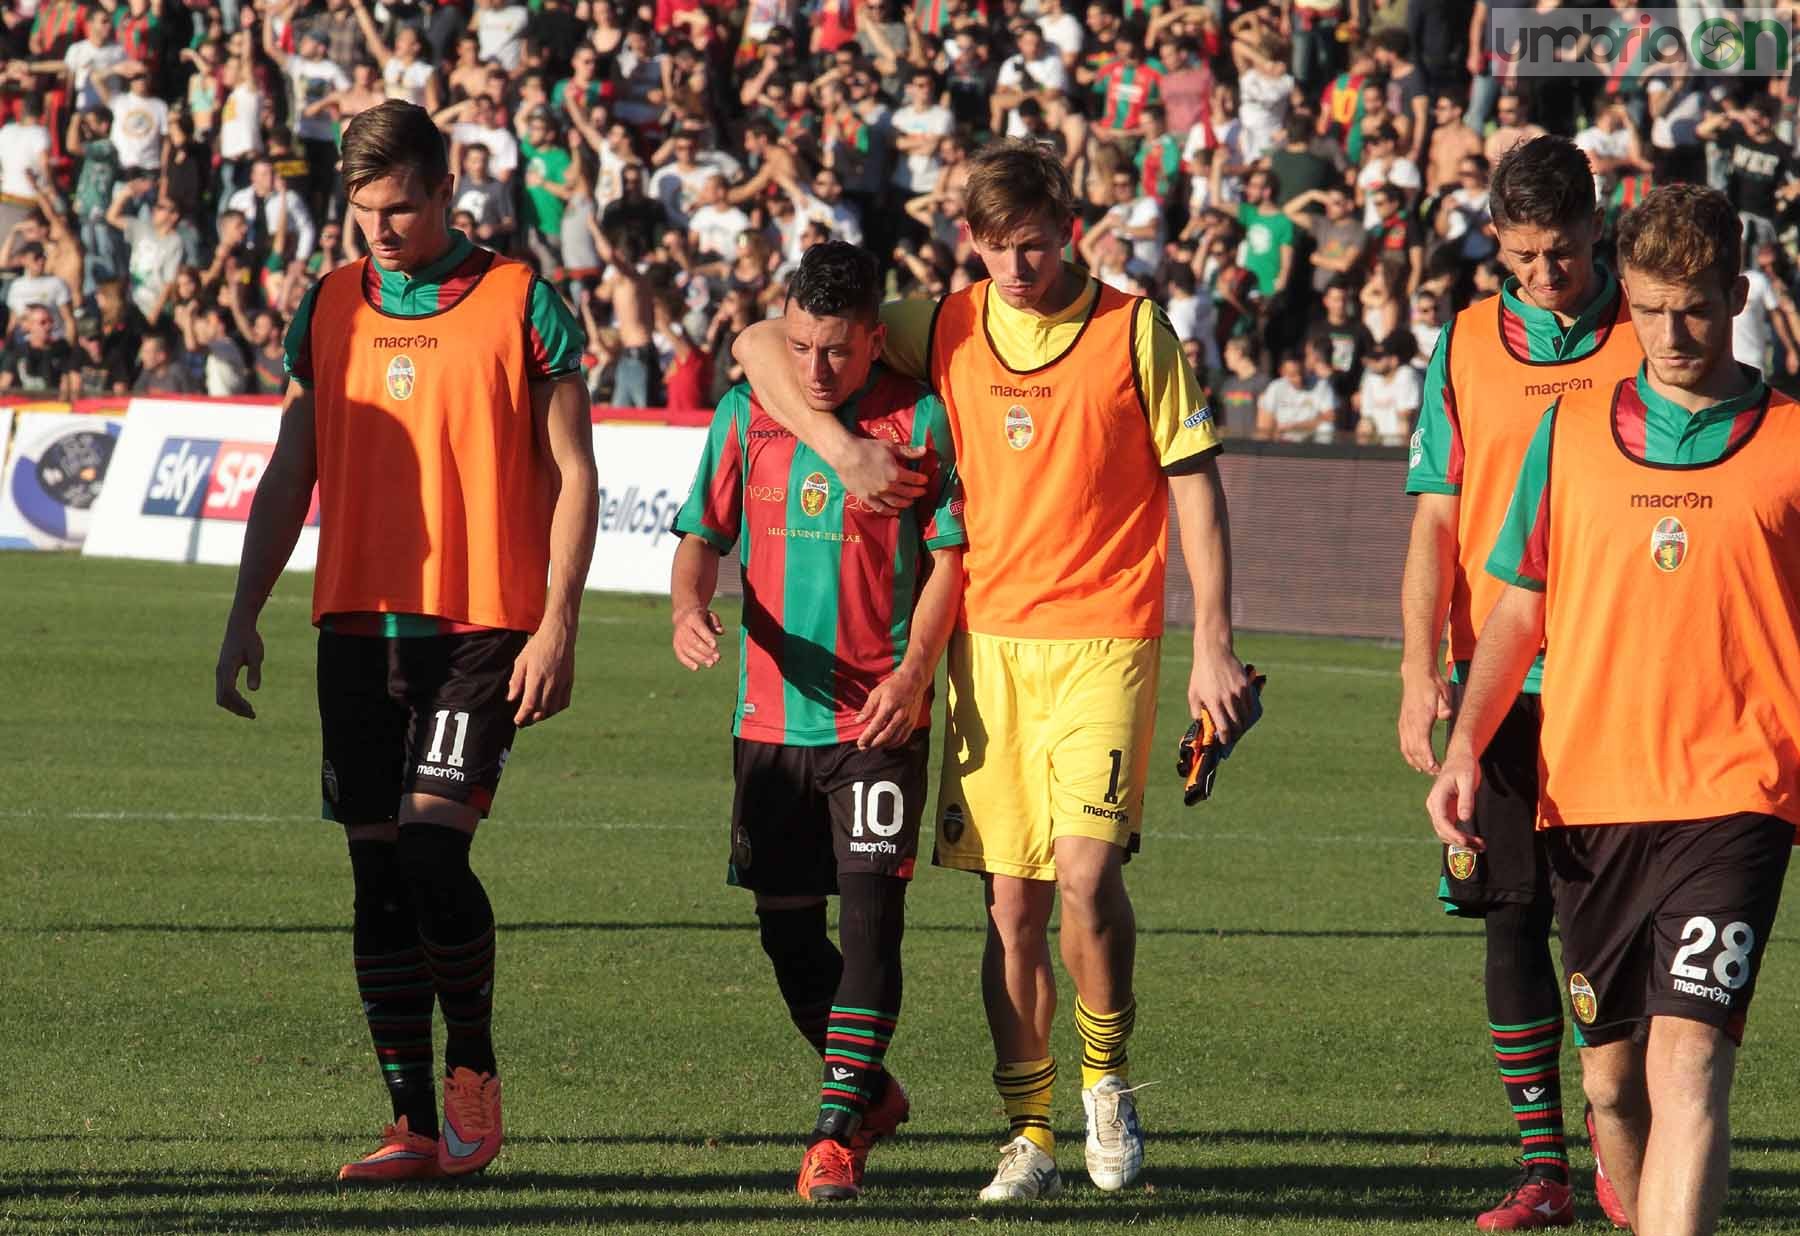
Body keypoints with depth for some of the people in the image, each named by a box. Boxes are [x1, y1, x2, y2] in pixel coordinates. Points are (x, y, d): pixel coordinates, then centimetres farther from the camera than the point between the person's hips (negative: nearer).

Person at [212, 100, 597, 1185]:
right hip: (358, 623, 5)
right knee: (377, 872, 3)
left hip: (482, 624, -5)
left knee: (433, 847, -16)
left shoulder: (521, 304, -2)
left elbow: (572, 473, -1)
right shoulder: (331, 308, 11)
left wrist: (558, 624, -8)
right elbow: (291, 472, 16)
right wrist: (246, 614, 10)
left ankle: (474, 1067, 6)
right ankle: (417, 1127, 8)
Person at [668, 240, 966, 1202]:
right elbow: (703, 534, 9)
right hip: (772, 715, 4)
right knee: (786, 927, 7)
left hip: (880, 717, -4)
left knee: (870, 912, -12)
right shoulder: (745, 416, 4)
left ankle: (840, 1129, -10)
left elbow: (948, 555, -1)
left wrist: (912, 674, -12)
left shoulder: (917, 420, -4)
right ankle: (871, 1092, 29)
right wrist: (689, 607, -13)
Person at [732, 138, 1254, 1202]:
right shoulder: (943, 328, 7)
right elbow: (761, 346, 10)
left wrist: (1213, 645, -2)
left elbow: (1193, 486, 3)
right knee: (1012, 900, 2)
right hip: (987, 638, 3)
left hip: (1102, 640, -3)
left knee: (1086, 869, -17)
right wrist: (840, 446, -5)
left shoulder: (1134, 332, 0)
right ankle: (1032, 1135, 10)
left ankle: (1107, 1074, 7)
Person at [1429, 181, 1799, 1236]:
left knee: (1687, 1057, -19)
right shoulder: (1574, 427, 9)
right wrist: (1466, 743, 3)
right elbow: (1523, 602, 15)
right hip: (1589, 793, 4)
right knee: (1612, 1079, 10)